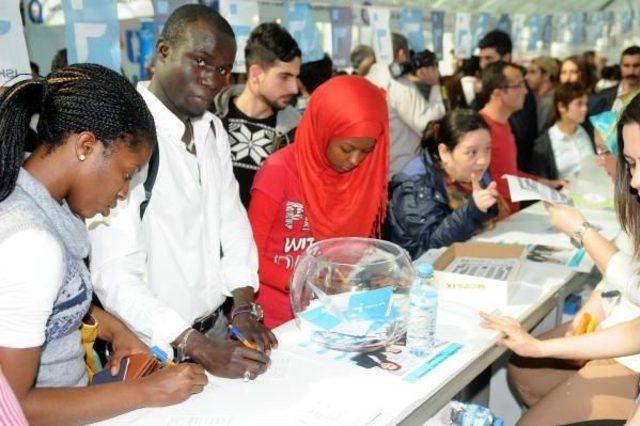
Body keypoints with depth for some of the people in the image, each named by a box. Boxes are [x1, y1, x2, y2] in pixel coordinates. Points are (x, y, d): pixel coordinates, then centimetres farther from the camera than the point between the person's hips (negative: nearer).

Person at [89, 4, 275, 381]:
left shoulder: (213, 130, 3)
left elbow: (232, 221, 6)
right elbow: (114, 274, -23)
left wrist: (244, 309, -6)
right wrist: (199, 349, -26)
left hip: (217, 326, 7)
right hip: (155, 346, -7)